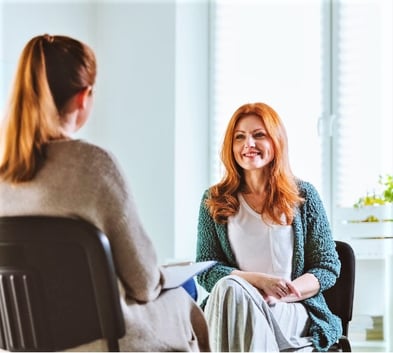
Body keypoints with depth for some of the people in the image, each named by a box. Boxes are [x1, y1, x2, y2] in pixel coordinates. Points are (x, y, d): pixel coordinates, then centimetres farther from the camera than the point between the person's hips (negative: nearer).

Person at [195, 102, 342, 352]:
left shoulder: (303, 195, 10)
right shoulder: (214, 200, 13)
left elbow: (328, 267, 7)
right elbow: (205, 270, 6)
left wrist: (281, 294, -13)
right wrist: (259, 280, -13)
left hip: (293, 312, -1)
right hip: (228, 307, 2)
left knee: (231, 292, -34)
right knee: (228, 287, -35)